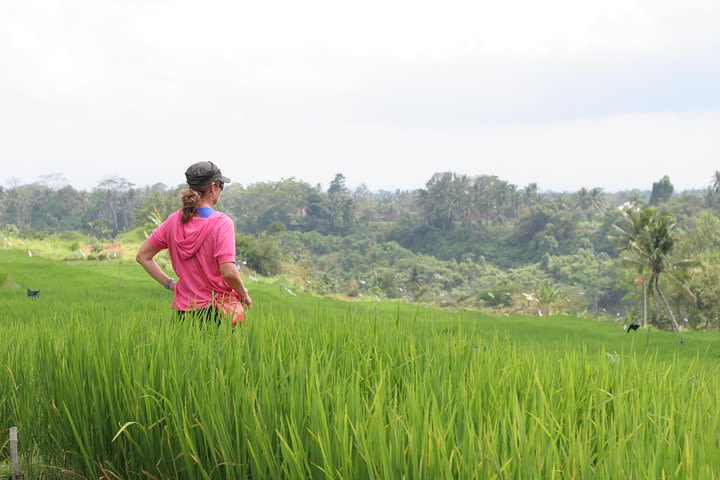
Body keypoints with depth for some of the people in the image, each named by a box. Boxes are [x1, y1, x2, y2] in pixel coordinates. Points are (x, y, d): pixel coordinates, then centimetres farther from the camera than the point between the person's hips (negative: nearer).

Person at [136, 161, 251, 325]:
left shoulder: (174, 221, 5)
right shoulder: (221, 222, -11)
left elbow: (142, 256, 11)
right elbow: (228, 273, -19)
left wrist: (170, 284, 13)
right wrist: (244, 295, -1)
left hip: (184, 312, 5)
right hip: (218, 311, -5)